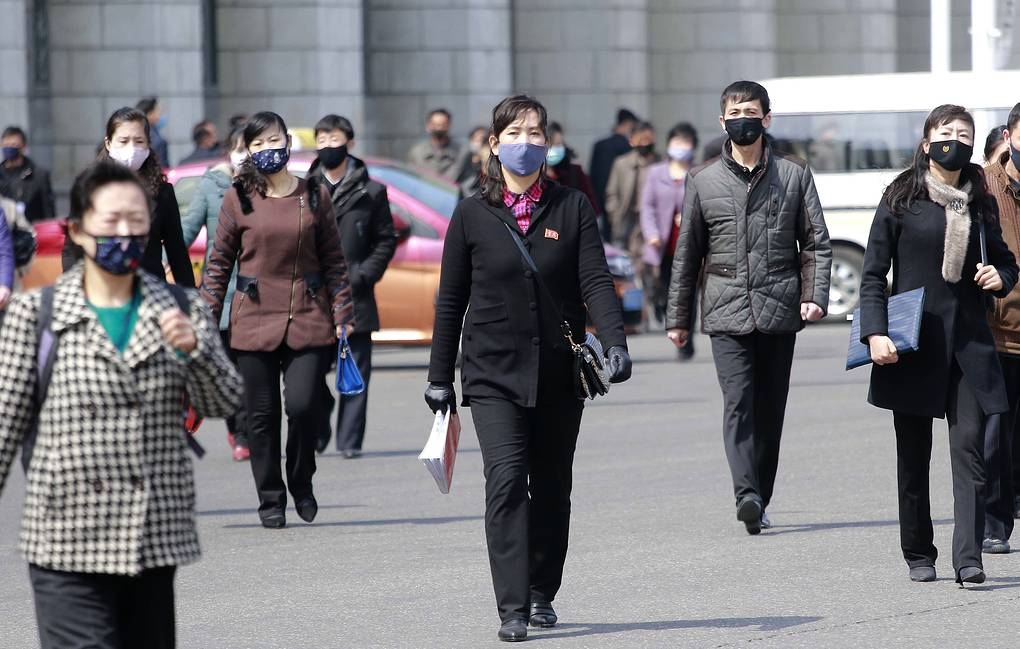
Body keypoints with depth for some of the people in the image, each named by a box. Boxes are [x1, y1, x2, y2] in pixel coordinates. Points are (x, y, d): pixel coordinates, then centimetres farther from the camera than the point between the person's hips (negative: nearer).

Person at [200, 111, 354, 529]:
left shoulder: (314, 195, 6)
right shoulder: (238, 199, 3)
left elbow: (333, 260, 9)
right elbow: (219, 263, 6)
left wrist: (341, 314, 4)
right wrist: (206, 318, 1)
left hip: (309, 318, 0)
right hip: (254, 319, 0)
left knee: (303, 405, -11)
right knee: (261, 414, 2)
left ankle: (301, 483, 14)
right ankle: (271, 499, 14)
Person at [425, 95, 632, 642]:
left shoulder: (572, 208, 4)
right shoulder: (472, 215, 2)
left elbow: (596, 281, -6)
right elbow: (450, 300, 6)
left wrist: (614, 342, -22)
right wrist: (439, 377, 5)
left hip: (559, 374, 2)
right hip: (494, 374, -2)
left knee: (552, 489, 10)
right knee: (506, 480, -15)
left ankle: (542, 595, 28)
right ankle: (511, 610, -17)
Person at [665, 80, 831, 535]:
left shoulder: (793, 174, 9)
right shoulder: (703, 180, 10)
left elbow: (816, 242, 8)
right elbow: (687, 253, 14)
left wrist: (815, 295, -6)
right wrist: (677, 318, 14)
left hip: (778, 309, 1)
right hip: (726, 310, -1)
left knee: (770, 409, 5)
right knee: (738, 402, -16)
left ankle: (759, 501, 13)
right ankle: (747, 496, -27)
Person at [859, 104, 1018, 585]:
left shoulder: (981, 203, 10)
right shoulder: (901, 199, 1)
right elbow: (873, 274, 0)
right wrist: (875, 332, -12)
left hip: (969, 342, 2)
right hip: (914, 345, -2)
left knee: (969, 448, -10)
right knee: (913, 455, 5)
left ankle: (968, 559, -15)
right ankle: (918, 555, 17)